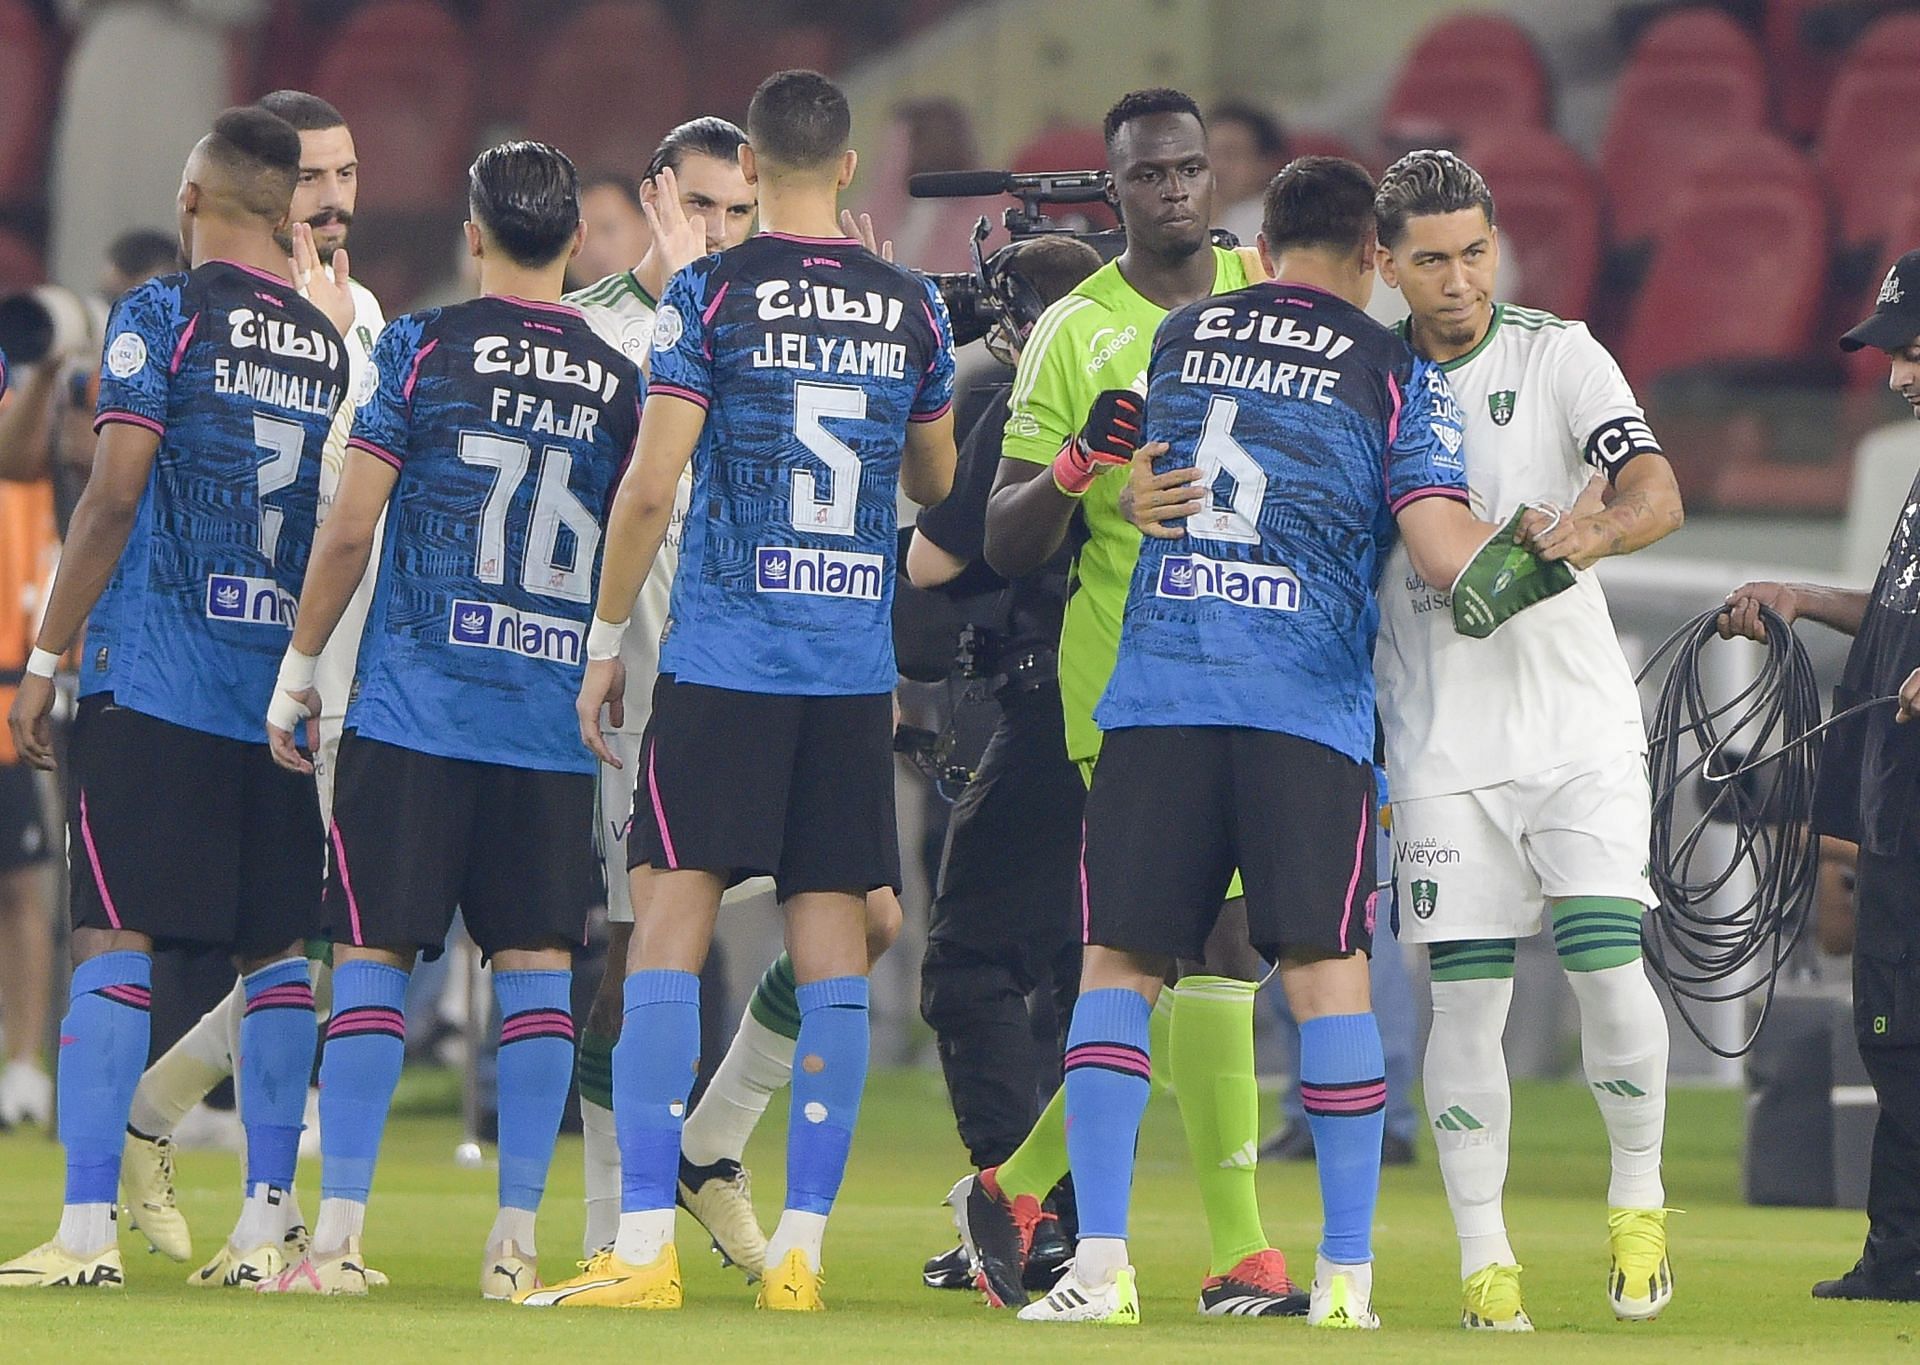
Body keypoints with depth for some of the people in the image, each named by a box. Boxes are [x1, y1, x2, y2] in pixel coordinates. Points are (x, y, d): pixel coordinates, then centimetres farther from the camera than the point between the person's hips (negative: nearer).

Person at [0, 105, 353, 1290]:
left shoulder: (164, 316, -4)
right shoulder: (333, 337, 11)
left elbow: (115, 495, -8)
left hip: (154, 682, -5)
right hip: (286, 691, 5)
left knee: (116, 937, -5)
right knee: (276, 948, 9)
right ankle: (269, 1217, 7)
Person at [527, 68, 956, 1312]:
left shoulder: (712, 295, -4)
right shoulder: (911, 308, 7)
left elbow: (651, 484, -9)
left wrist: (608, 640, 1)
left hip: (724, 656, -3)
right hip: (859, 668, 3)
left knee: (673, 929, -2)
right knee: (832, 946, 5)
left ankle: (646, 1245, -8)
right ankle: (802, 1247, 3)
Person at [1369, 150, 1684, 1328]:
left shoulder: (1557, 356, -1)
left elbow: (1658, 492, -15)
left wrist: (1594, 532, -35)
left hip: (1577, 720, -1)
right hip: (1442, 734, 1)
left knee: (1608, 963, -11)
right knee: (1466, 997, -3)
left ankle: (1639, 1197, 12)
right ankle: (1484, 1255, 5)